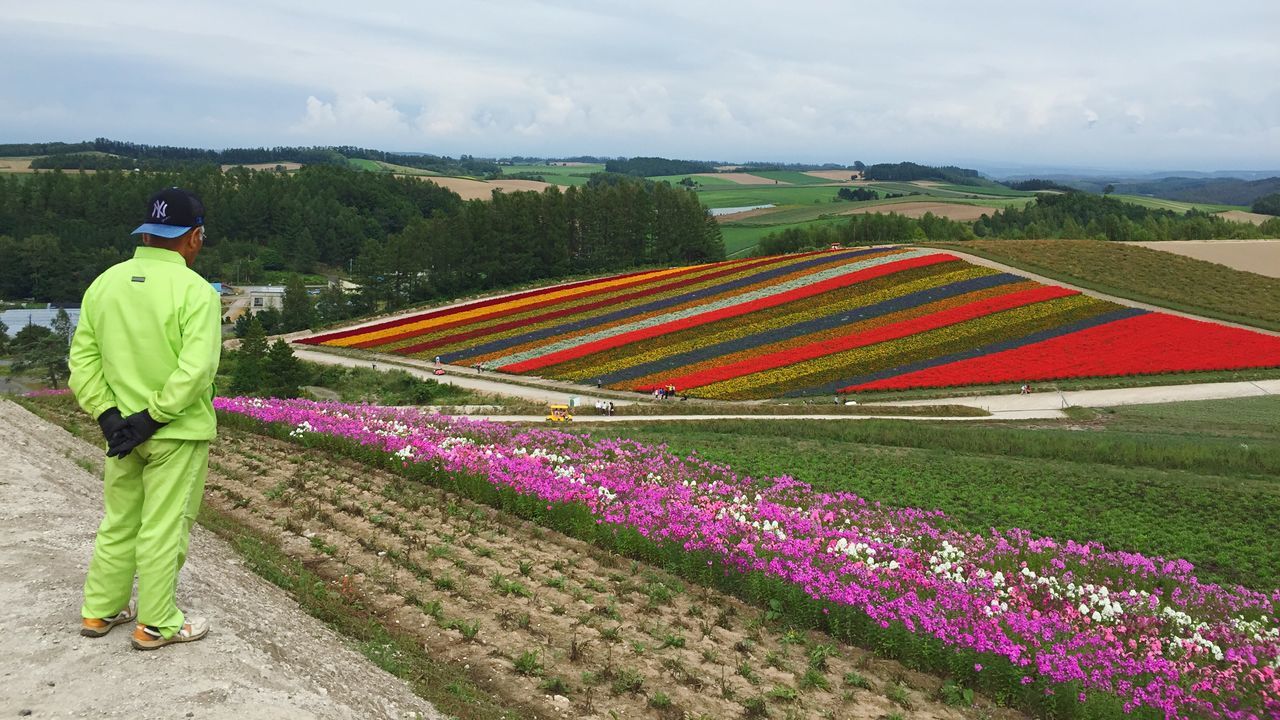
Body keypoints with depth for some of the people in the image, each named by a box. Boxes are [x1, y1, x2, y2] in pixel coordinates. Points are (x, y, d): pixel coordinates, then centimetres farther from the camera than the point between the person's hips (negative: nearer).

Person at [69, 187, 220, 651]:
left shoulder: (105, 283, 2)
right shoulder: (195, 291, -17)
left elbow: (82, 358, 1)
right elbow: (195, 370, -25)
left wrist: (107, 414, -3)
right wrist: (152, 418, -17)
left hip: (121, 427, 6)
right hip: (177, 433, -6)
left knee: (118, 522, 20)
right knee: (164, 529, 5)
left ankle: (100, 611, 32)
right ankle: (156, 625, 17)